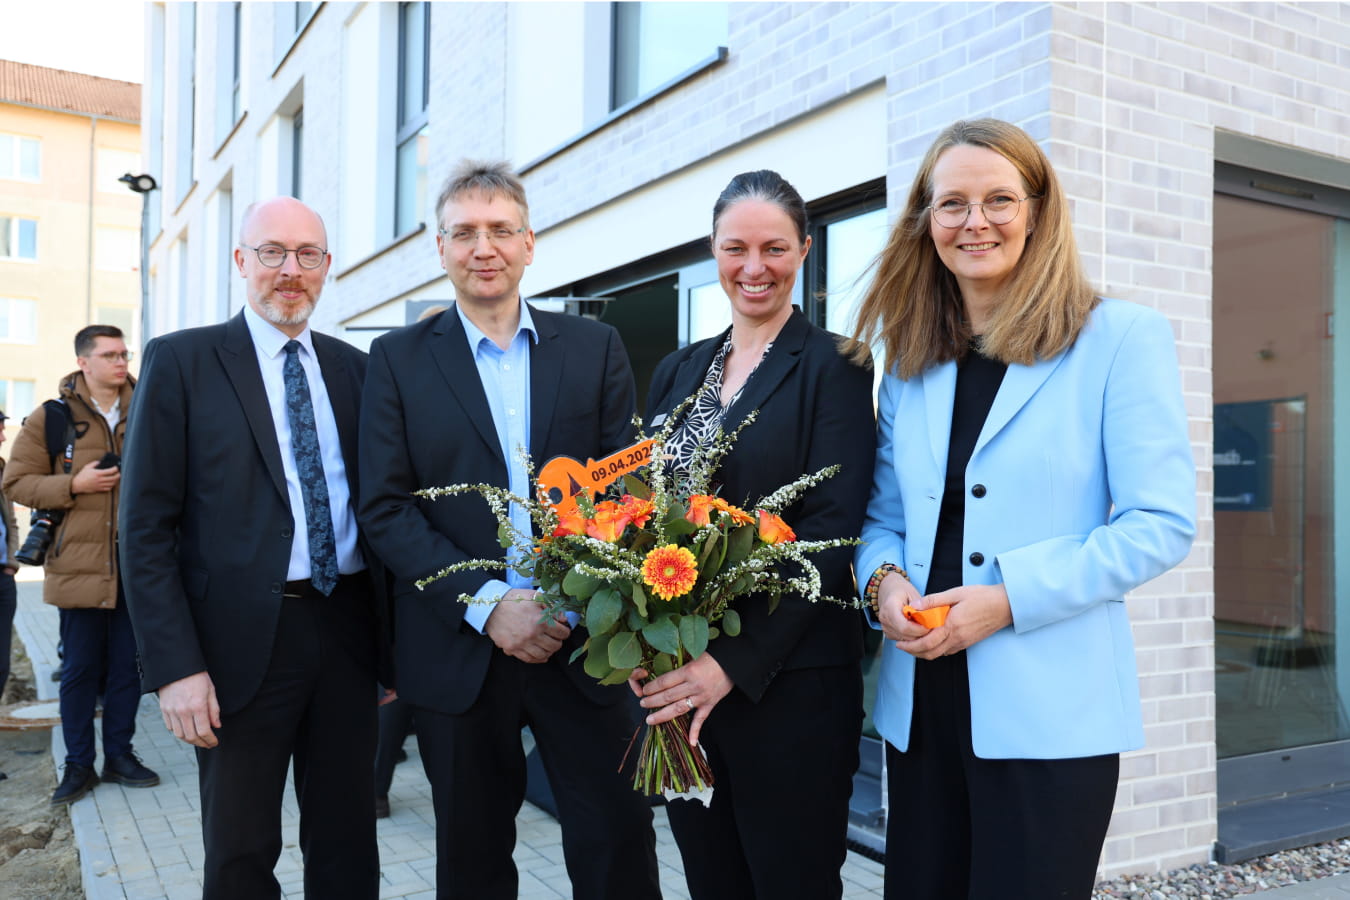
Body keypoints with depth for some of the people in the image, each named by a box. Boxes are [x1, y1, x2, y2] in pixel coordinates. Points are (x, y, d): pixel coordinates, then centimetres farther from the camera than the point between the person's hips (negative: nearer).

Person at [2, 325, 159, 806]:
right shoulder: (52, 417, 0)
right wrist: (74, 485, -13)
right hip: (80, 563, -2)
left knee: (128, 665, 9)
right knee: (80, 667, 5)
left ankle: (119, 754, 23)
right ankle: (78, 765, 18)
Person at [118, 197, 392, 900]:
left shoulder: (352, 367, 9)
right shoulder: (180, 361, -2)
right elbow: (146, 526, -6)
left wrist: (391, 639, 6)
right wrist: (175, 666, -12)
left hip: (347, 631, 4)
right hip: (244, 640, -3)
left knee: (347, 843, 14)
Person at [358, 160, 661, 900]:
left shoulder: (595, 348, 5)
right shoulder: (398, 358, 3)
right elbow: (384, 507, -4)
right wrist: (486, 606, -15)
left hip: (580, 643, 0)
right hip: (458, 650, 0)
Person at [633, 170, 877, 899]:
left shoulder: (833, 365, -5)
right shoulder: (677, 370, 12)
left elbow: (831, 530, -14)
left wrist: (736, 662, -21)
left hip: (788, 681, -5)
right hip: (673, 678, 5)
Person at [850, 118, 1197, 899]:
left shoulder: (1121, 339, -4)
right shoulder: (909, 360, 11)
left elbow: (1161, 525, -9)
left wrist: (1006, 598, -17)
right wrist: (884, 578, -8)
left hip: (1051, 711, -4)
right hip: (921, 704, 5)